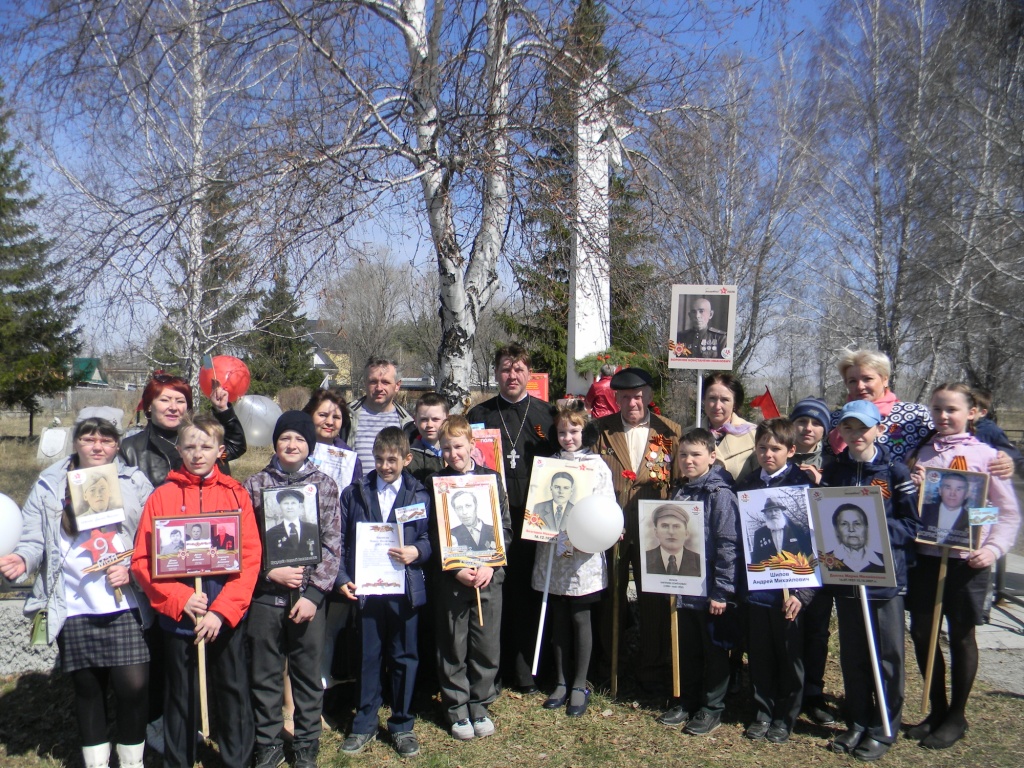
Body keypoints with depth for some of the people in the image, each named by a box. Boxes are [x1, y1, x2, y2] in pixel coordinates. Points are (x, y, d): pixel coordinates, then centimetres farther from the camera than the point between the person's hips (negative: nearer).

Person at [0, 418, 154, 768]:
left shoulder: (134, 483, 5)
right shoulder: (49, 486, 9)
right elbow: (34, 539, 5)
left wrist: (132, 570, -10)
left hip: (125, 606, -1)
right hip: (73, 608, 2)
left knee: (133, 686, -6)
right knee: (87, 688, 13)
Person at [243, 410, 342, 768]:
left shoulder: (325, 484, 2)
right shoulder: (255, 484, 3)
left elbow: (332, 545, -1)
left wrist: (313, 593, -9)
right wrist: (271, 572, -12)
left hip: (309, 595, 0)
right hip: (265, 595, 0)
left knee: (308, 675, 10)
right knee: (265, 676, 10)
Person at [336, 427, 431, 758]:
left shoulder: (420, 495, 3)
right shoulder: (354, 493, 5)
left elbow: (431, 538, 3)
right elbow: (340, 541, 6)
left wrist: (417, 551, -17)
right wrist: (343, 578, -4)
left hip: (406, 590, 0)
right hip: (366, 589, 1)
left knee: (404, 657, 10)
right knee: (368, 657, 10)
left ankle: (402, 724, 25)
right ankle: (364, 724, 26)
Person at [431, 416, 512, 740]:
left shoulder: (490, 478, 4)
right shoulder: (436, 483, 0)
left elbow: (505, 528, 4)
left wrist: (491, 566, -9)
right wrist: (455, 570, -13)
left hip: (489, 576, 1)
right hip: (451, 577, -1)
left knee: (487, 647, 7)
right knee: (453, 649, 7)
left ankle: (480, 707, 24)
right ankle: (457, 710, 22)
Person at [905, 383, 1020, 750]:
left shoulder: (986, 455, -2)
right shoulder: (923, 453, 8)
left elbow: (1009, 512, -2)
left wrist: (994, 548, -15)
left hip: (967, 559, -4)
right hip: (926, 555, 4)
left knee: (961, 636, 7)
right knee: (921, 633, 8)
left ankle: (957, 716, 23)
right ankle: (937, 709, 27)